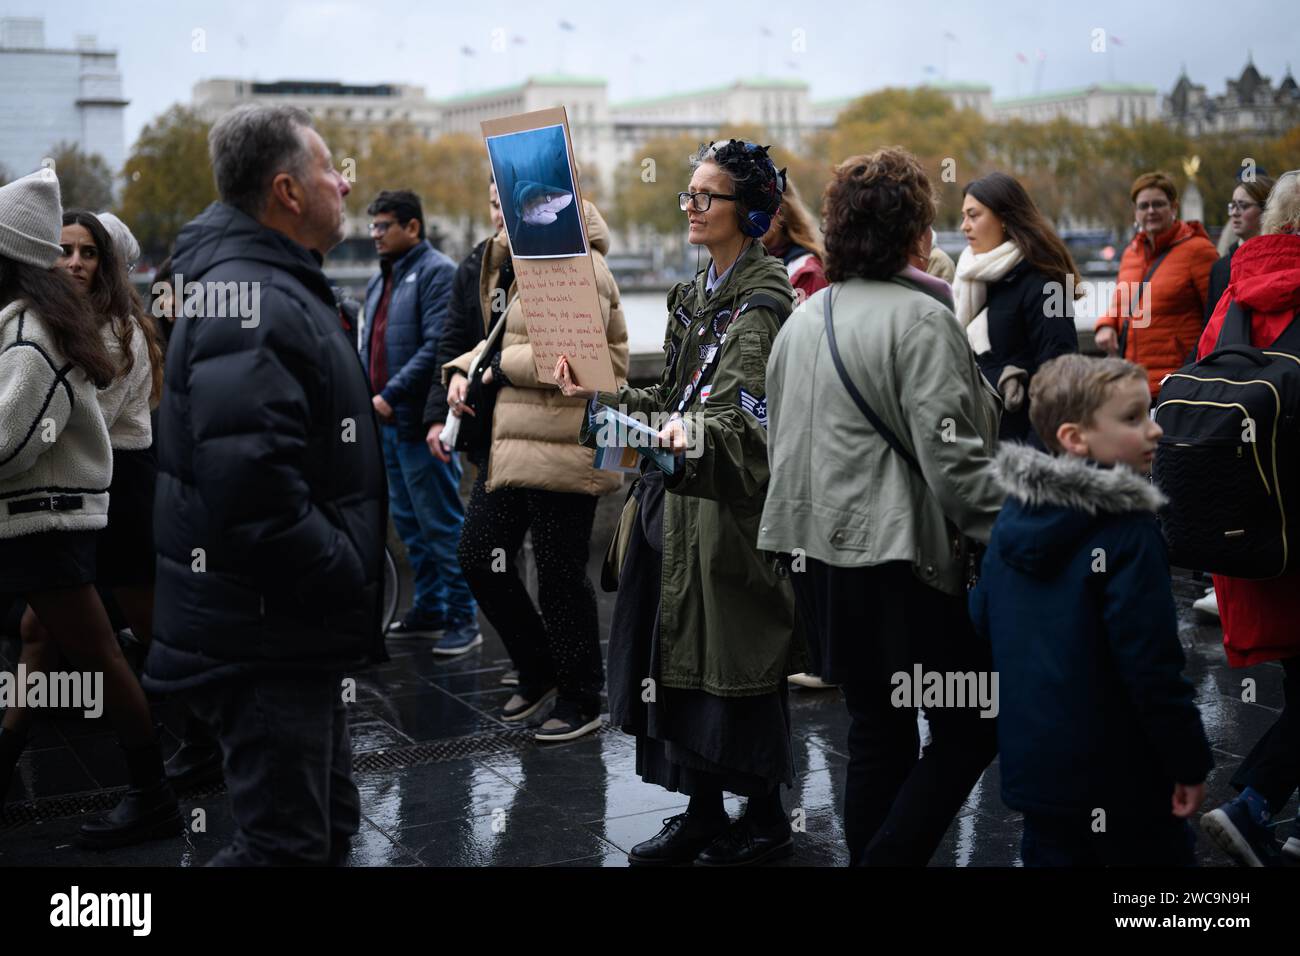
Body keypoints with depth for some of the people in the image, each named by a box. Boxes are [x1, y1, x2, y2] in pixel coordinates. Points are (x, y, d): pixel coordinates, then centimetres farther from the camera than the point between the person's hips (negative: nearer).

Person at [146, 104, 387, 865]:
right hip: (268, 637, -11)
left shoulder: (281, 287, 14)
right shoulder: (253, 302, -21)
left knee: (327, 826, 20)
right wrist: (348, 583, -21)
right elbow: (253, 487, -32)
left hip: (293, 630, 11)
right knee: (288, 841, -2)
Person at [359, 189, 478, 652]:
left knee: (442, 524, -4)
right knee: (409, 523, 15)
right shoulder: (381, 279, 18)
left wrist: (391, 395, -20)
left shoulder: (437, 271, -9)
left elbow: (438, 346, -19)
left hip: (421, 423, -9)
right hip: (387, 423, 9)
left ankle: (463, 618, 4)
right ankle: (429, 609, 25)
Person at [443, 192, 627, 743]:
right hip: (513, 442, 10)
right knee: (478, 556, 9)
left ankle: (581, 701, 17)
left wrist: (502, 366, -11)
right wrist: (463, 369, 4)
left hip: (564, 445, -10)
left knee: (560, 573, 0)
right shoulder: (514, 266, 18)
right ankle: (538, 671, 27)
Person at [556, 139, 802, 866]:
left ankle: (765, 820, 16)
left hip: (733, 504, -9)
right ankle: (703, 812, 25)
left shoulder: (761, 300, -12)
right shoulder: (698, 294, 15)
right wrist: (602, 396, 9)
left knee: (732, 658, 0)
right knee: (680, 656, 12)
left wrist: (690, 437, -43)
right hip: (680, 497, 9)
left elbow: (742, 416, -25)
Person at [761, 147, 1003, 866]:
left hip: (818, 555, 8)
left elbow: (781, 442, 19)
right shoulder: (919, 319, -12)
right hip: (901, 557, -8)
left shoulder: (802, 319, 13)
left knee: (875, 729, 17)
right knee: (969, 726, 4)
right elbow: (952, 455, -18)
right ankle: (889, 858, -3)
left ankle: (867, 853, 22)